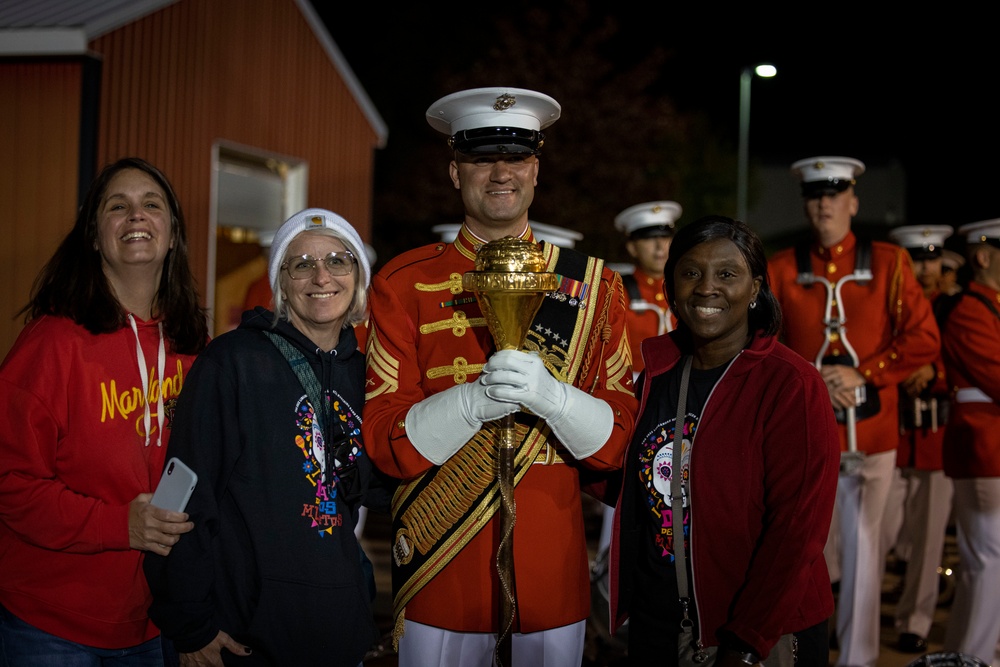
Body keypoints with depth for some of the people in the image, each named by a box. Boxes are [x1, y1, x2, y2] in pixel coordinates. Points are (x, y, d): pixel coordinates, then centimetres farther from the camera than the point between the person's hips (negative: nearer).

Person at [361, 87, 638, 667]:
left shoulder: (594, 284, 1)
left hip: (554, 555, 2)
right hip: (438, 559, -1)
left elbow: (618, 441, -2)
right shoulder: (403, 284, -3)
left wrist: (550, 395, -22)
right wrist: (474, 402, -24)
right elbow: (386, 443, -6)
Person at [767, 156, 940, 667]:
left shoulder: (889, 263, 2)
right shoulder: (782, 268, 4)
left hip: (870, 429, 0)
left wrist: (863, 376, -12)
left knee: (861, 547, 5)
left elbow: (924, 340, -2)